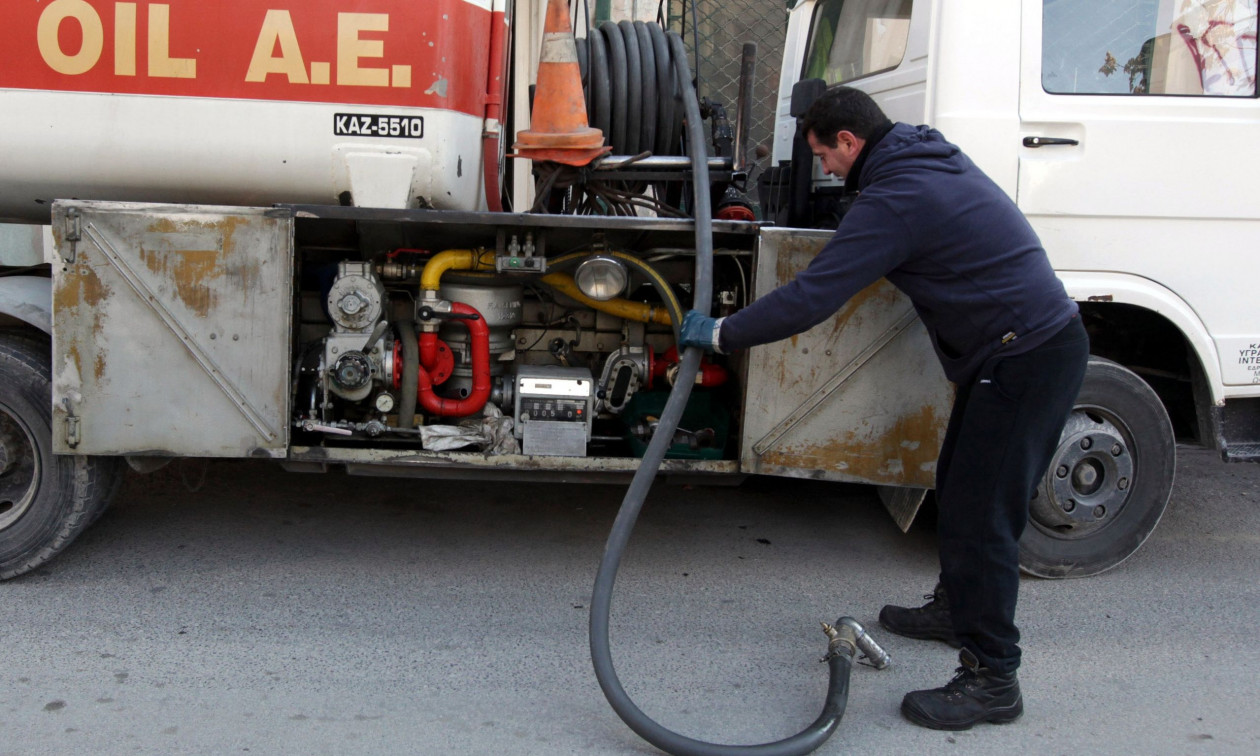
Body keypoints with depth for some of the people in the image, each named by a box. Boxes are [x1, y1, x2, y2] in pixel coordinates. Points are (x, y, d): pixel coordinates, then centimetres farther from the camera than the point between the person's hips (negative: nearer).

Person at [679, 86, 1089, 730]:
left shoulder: (893, 199, -21)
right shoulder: (930, 155, 10)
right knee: (959, 486, 21)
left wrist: (721, 333, -15)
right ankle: (955, 607, 40)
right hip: (1041, 341, 11)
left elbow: (811, 298, -24)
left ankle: (991, 680, 1)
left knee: (979, 513, -7)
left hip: (1027, 357, -11)